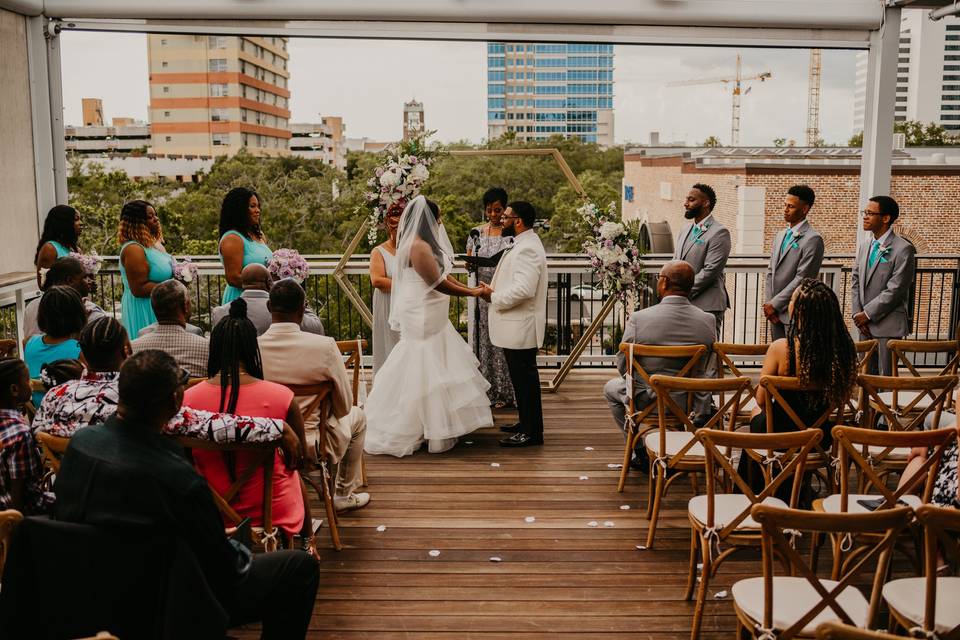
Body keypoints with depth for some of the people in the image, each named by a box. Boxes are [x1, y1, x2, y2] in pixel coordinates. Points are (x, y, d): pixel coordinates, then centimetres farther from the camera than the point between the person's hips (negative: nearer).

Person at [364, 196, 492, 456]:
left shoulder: (424, 243, 12)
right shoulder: (418, 247, -21)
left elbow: (443, 274, 13)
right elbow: (438, 283, -20)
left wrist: (470, 289, 7)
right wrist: (472, 293, -12)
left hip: (430, 317, 10)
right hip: (421, 319, -10)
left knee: (434, 371, 16)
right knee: (421, 372, -2)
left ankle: (434, 425, 25)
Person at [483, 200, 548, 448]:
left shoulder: (528, 248, -19)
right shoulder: (524, 244, 15)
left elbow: (523, 289, -29)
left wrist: (494, 297, -16)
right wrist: (495, 291, 9)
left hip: (521, 327, -11)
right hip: (516, 327, 11)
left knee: (525, 378, -4)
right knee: (521, 377, 18)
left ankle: (532, 432, 3)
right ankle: (526, 422, 29)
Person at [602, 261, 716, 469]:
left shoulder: (638, 319, -18)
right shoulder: (708, 320, -10)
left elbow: (623, 367, -5)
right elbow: (704, 367, 5)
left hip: (650, 404, -3)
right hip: (694, 406, 3)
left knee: (611, 388, 27)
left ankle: (641, 452, 25)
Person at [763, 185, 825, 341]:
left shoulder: (813, 239, -10)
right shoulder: (780, 235, 15)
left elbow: (802, 278, -15)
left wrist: (774, 304, -12)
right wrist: (767, 302, 3)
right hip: (775, 313, 7)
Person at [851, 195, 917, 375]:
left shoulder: (903, 249, -10)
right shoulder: (863, 247, 13)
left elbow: (895, 290, -14)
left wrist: (868, 313, -12)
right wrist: (858, 313, 0)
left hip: (888, 325, -6)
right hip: (865, 325, 7)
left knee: (887, 377, -3)